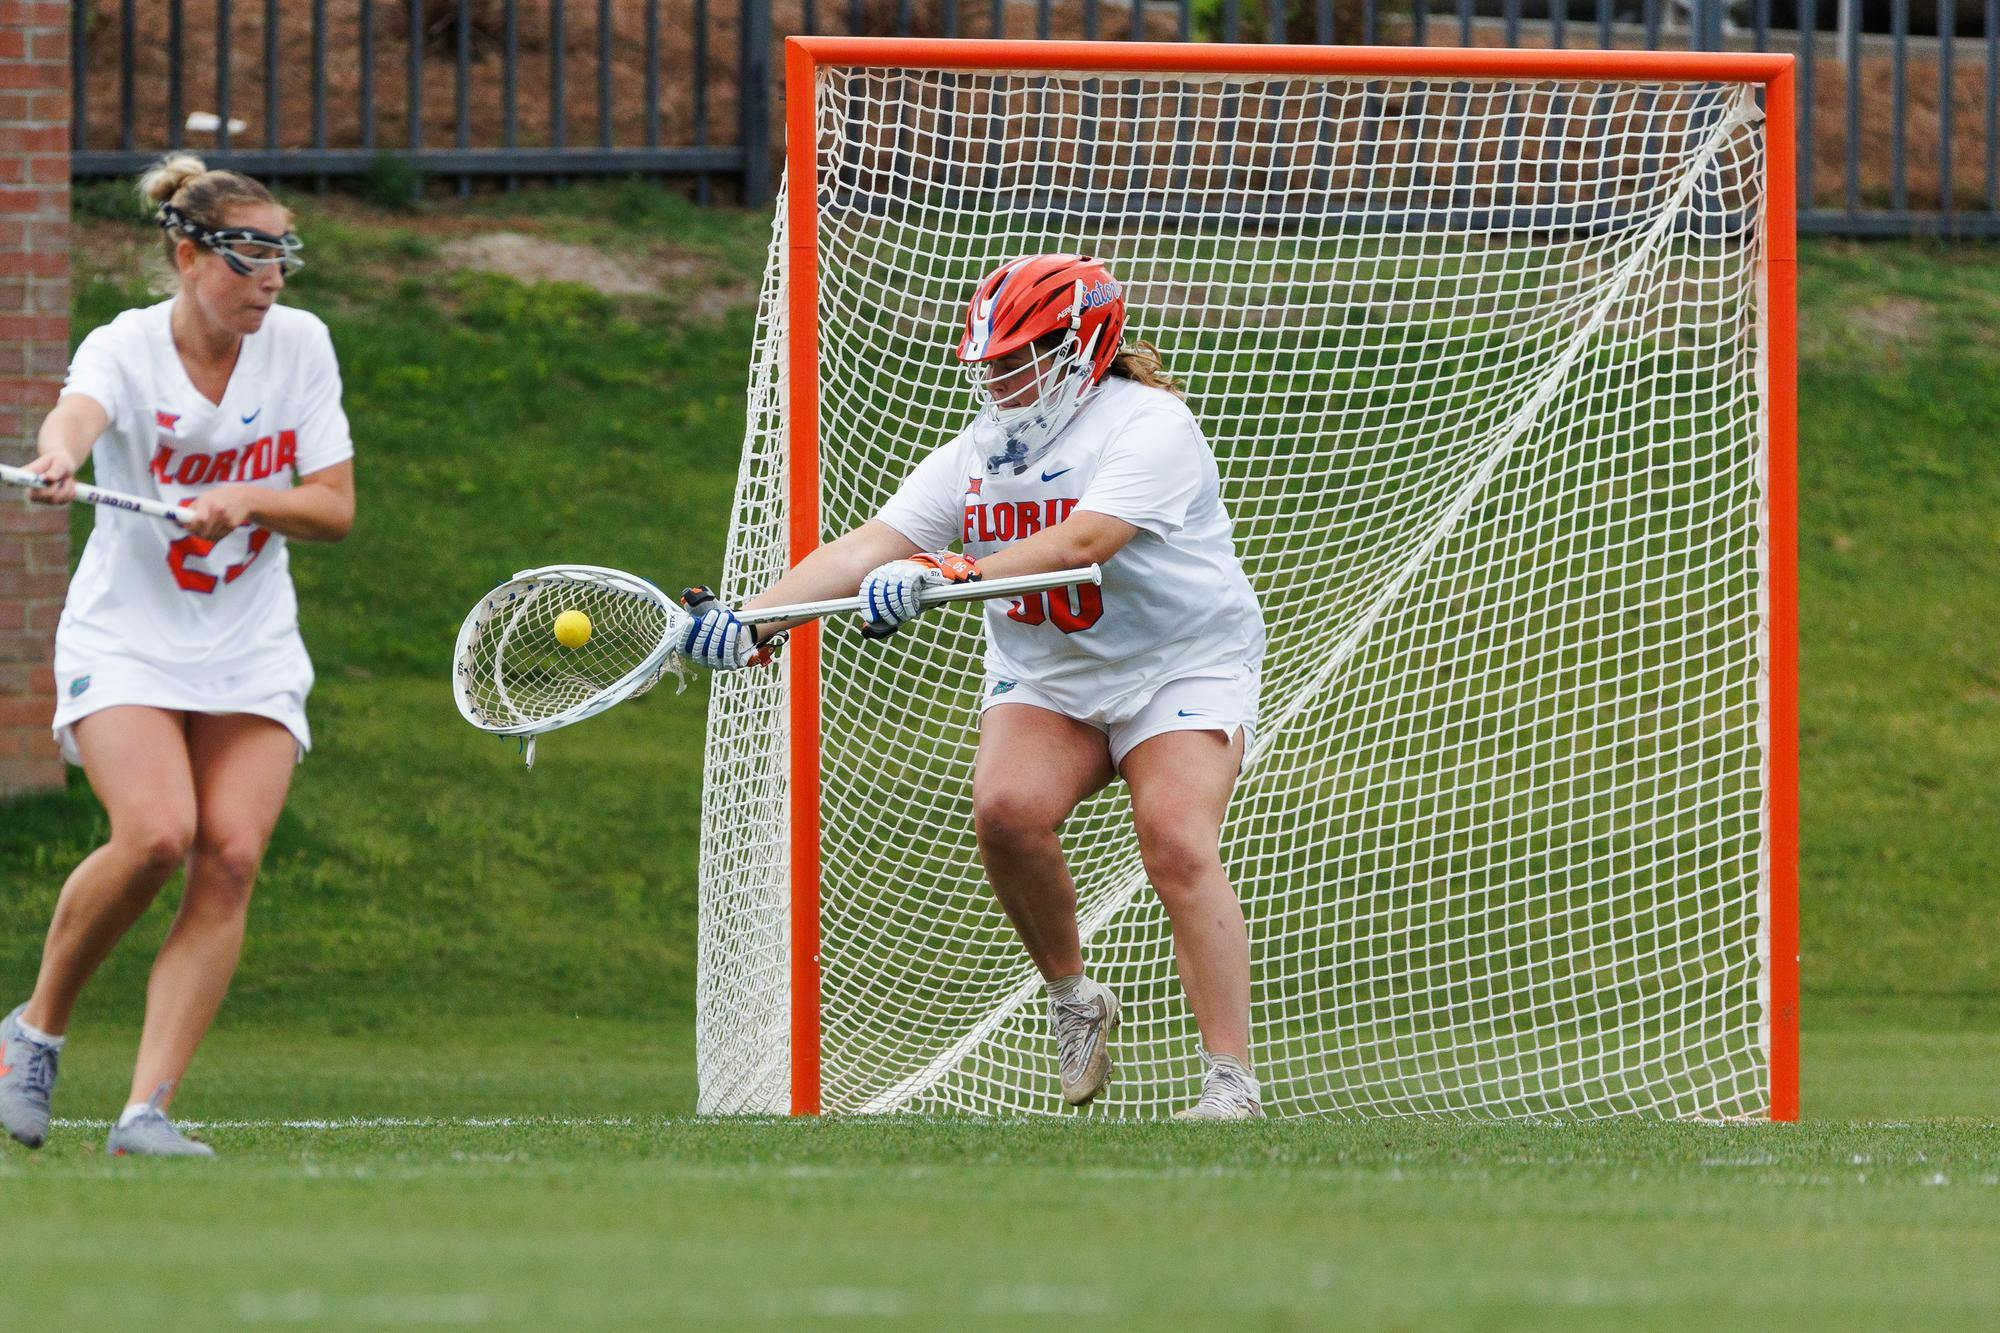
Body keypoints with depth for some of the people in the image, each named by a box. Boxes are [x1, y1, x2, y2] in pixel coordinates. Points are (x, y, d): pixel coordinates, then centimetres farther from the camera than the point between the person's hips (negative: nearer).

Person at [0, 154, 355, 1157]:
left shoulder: (299, 344, 0)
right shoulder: (125, 349, -12)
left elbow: (336, 508, 1)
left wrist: (250, 503, -19)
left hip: (253, 652, 4)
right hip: (126, 640, -4)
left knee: (230, 858, -15)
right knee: (156, 834, -25)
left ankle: (146, 1111, -14)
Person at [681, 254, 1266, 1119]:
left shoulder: (1148, 427, -17)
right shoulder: (978, 454, 3)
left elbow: (1083, 541, -33)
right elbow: (872, 546, -8)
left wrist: (947, 574, -43)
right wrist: (752, 621, -22)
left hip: (1184, 666, -5)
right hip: (1045, 675, 5)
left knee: (1177, 843, -24)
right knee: (1005, 807, -23)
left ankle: (1231, 1081, -23)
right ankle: (1073, 1000, -1)